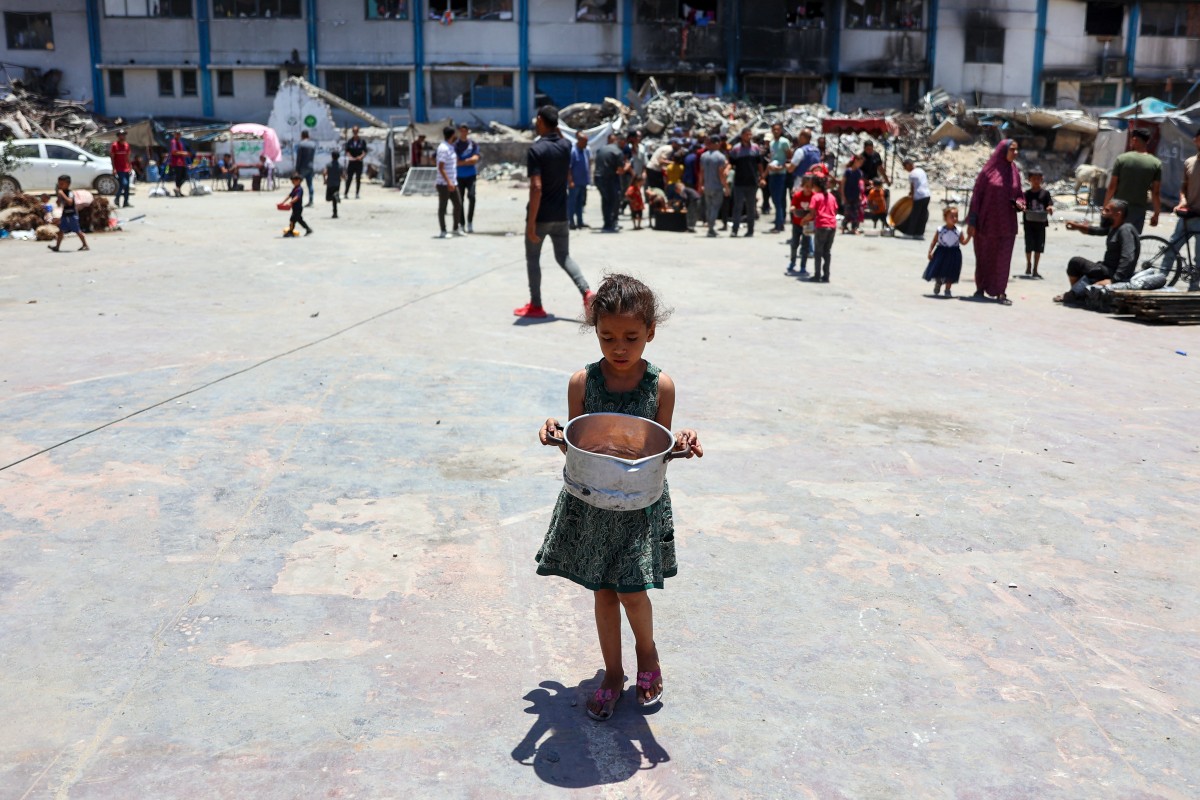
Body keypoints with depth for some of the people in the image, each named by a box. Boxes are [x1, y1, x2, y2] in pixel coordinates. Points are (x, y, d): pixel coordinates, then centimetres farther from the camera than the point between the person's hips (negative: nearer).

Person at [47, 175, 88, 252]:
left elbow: (70, 202, -33)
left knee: (77, 230, -2)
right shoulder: (61, 193, 9)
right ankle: (57, 246, 11)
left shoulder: (70, 193, -16)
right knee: (61, 230, 8)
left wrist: (62, 194, -33)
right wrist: (58, 196, -1)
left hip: (72, 214, -8)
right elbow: (59, 204, 15)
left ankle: (85, 245, 7)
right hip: (65, 214, 8)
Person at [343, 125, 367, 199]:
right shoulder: (349, 141, 4)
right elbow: (347, 151, -1)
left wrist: (361, 157, -23)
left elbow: (364, 151, -3)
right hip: (351, 162, 0)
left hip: (359, 162, 0)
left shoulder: (362, 141, 1)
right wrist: (350, 157, -19)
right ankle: (346, 193, 0)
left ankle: (357, 194, 8)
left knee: (358, 179, 3)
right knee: (349, 178, -2)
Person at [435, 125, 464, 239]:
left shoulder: (451, 147, 13)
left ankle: (456, 229, 21)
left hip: (452, 183, 9)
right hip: (444, 184, -9)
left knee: (458, 204, 11)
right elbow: (441, 168, -21)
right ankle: (443, 232, 6)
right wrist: (448, 182, -25)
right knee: (442, 207, 0)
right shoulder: (443, 148, -16)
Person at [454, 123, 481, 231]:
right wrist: (469, 161, -7)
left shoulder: (473, 145, 5)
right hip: (459, 176, 1)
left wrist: (461, 162, -9)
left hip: (471, 175, -1)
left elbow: (475, 159, -6)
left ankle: (470, 223, -10)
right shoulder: (455, 145, 5)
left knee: (471, 196, -17)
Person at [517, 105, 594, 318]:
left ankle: (536, 306, 14)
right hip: (561, 215, 6)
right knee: (563, 256, 16)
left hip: (541, 216, -6)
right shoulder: (566, 146, 3)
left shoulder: (536, 149, -17)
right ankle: (587, 292, -4)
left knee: (532, 259, 9)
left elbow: (536, 188, -23)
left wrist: (531, 222, -21)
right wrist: (556, 129, 18)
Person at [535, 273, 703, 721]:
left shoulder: (661, 386, -9)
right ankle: (612, 675, 31)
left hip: (641, 504, -1)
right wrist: (555, 436, -23)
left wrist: (681, 446, -23)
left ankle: (647, 653, 31)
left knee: (631, 591, -1)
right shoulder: (582, 383, -8)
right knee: (604, 592, 12)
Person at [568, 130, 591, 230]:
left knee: (580, 202, 13)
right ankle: (571, 222, 1)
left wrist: (588, 178, 14)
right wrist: (570, 181, -22)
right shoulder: (572, 151, -15)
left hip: (583, 182, 8)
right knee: (572, 202, -2)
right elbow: (568, 168, -17)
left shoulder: (587, 151, 8)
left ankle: (580, 222, 19)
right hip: (575, 182, -8)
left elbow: (589, 163, 20)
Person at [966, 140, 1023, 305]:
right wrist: (972, 222, -9)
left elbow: (1018, 194, 15)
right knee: (984, 257, 7)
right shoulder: (988, 171, -5)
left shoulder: (1014, 172, 7)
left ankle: (1000, 292, 3)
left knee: (1003, 259, -1)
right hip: (987, 222, -3)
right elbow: (976, 195, -5)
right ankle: (980, 288, 21)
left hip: (1006, 224, 3)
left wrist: (1019, 203, -10)